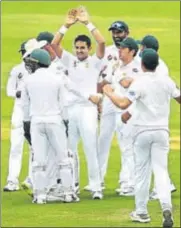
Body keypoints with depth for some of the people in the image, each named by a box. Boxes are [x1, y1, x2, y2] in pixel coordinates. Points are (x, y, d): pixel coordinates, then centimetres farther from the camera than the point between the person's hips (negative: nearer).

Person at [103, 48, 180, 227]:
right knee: (161, 170, 2)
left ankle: (141, 212, 15)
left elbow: (123, 104, -22)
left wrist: (108, 93, -7)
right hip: (161, 131, 2)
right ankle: (166, 206, -21)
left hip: (143, 131, -2)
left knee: (142, 171, 9)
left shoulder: (139, 83, -12)